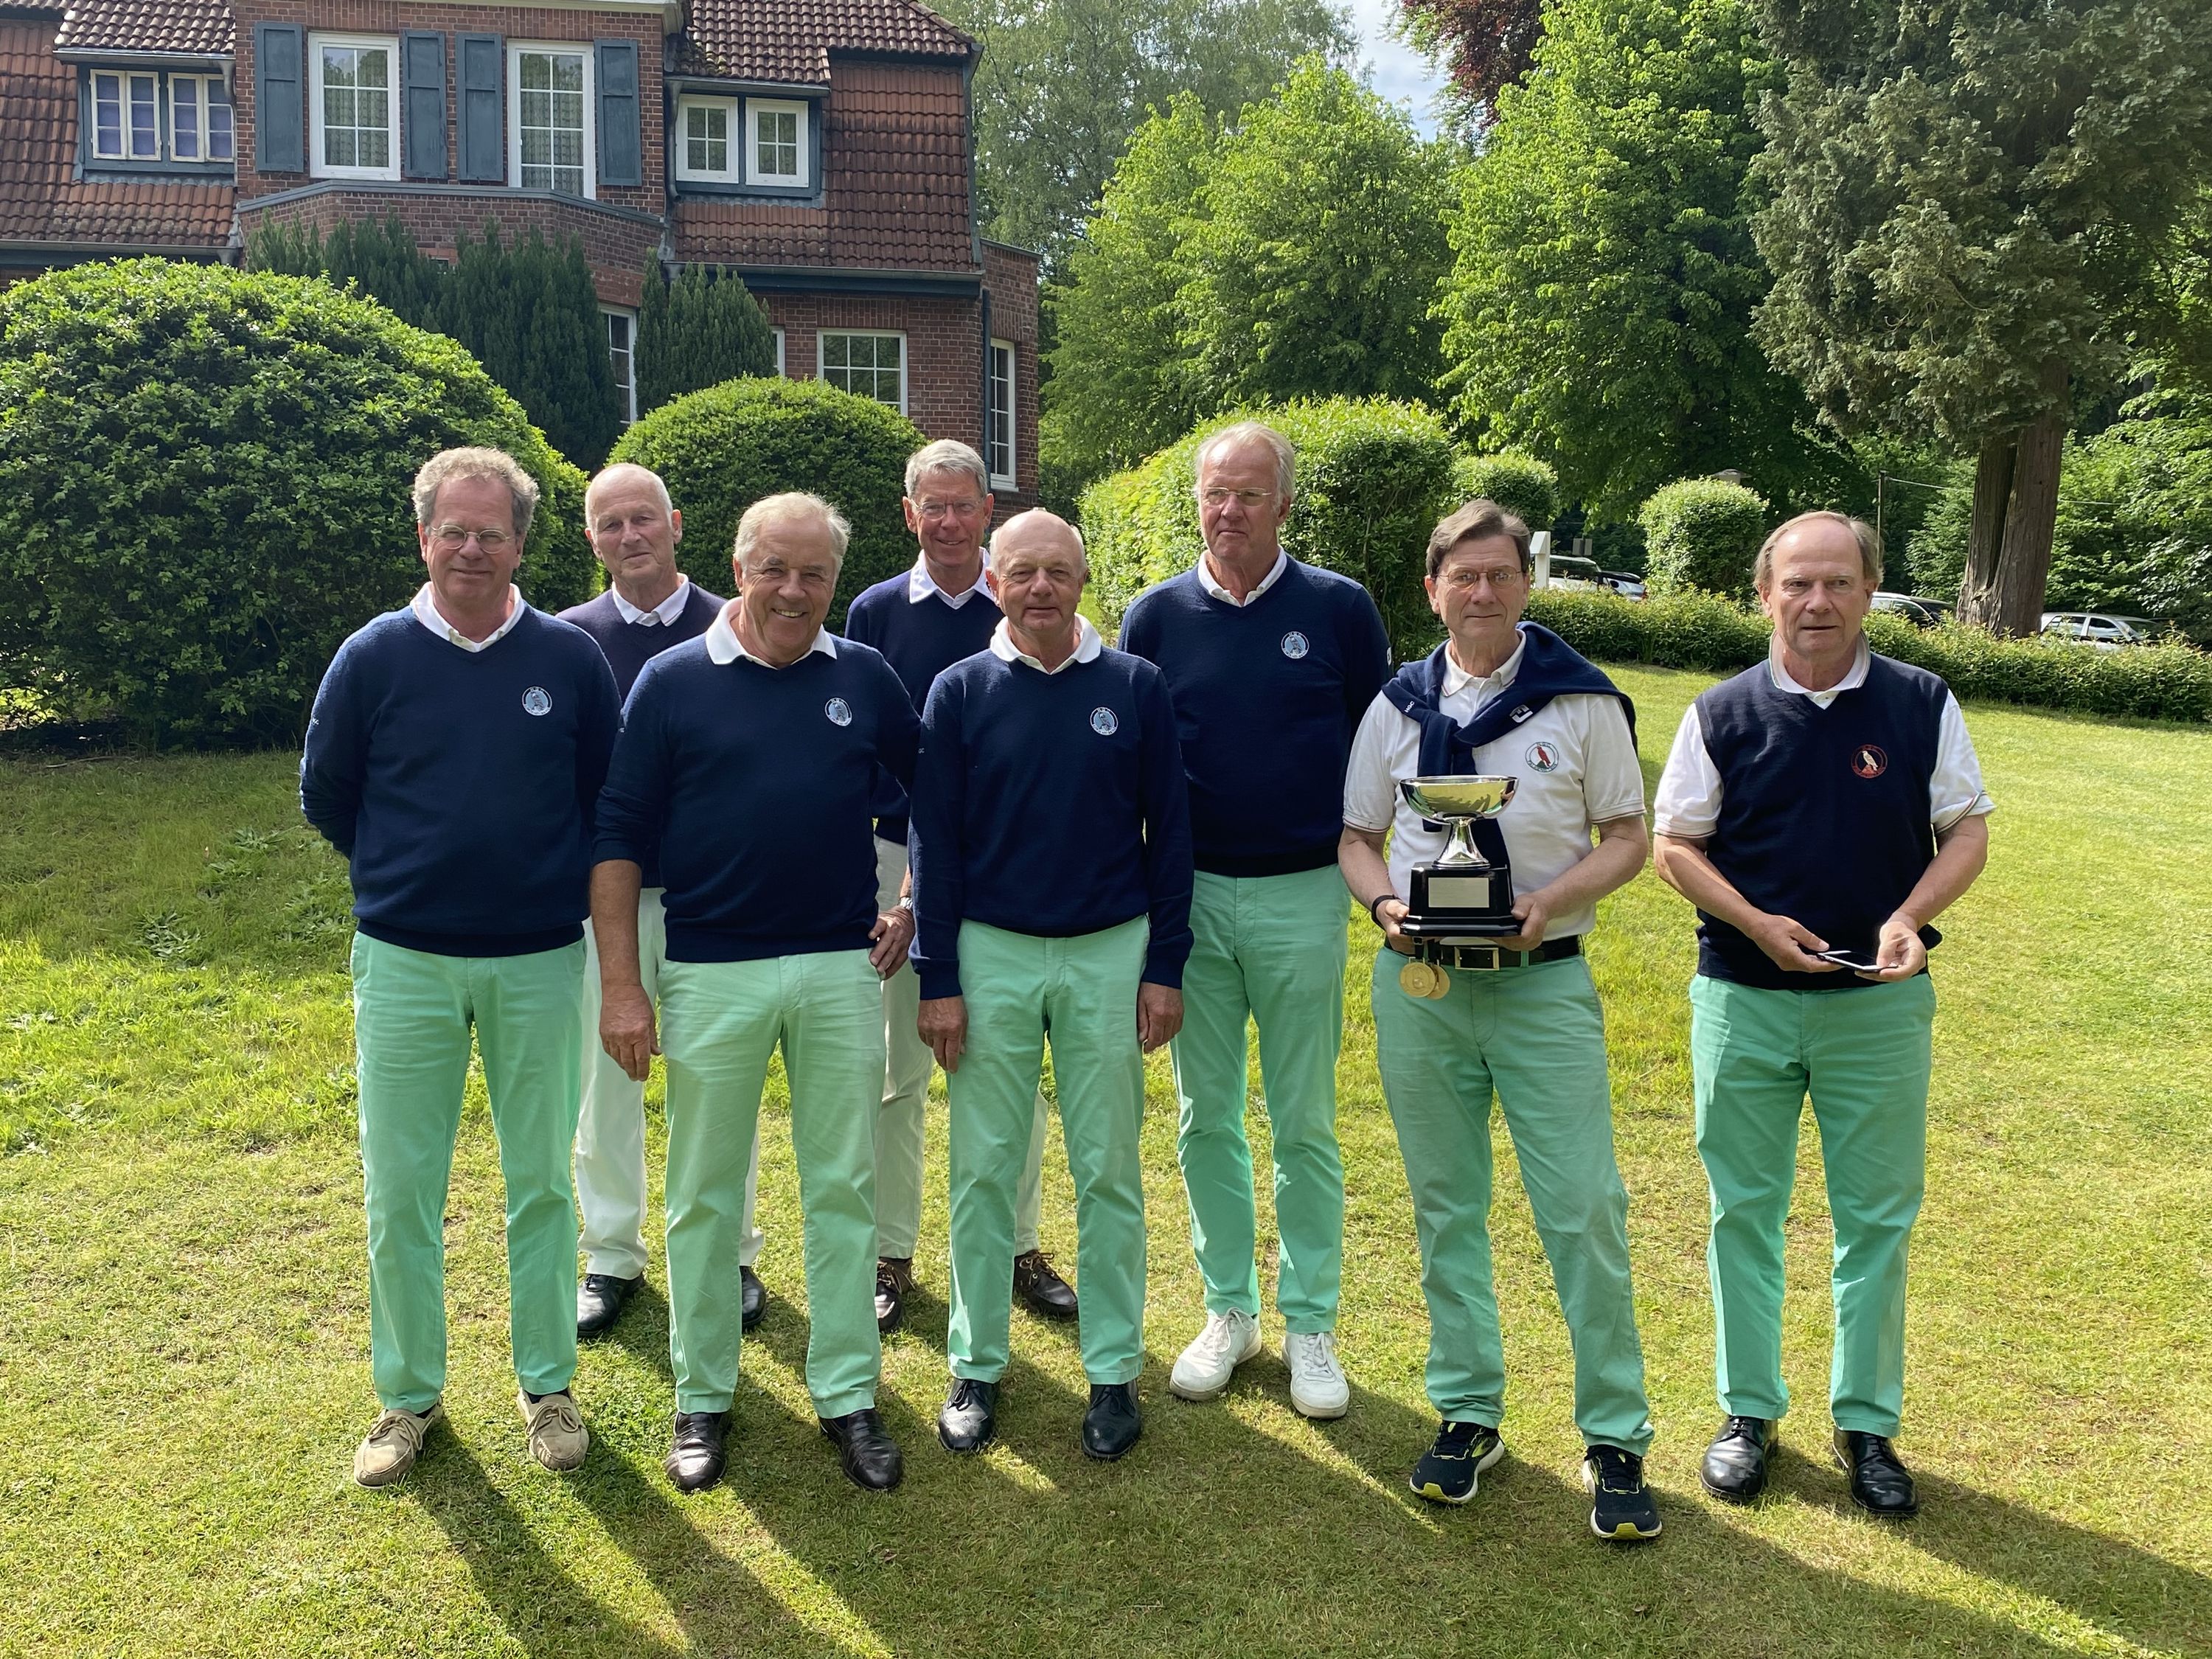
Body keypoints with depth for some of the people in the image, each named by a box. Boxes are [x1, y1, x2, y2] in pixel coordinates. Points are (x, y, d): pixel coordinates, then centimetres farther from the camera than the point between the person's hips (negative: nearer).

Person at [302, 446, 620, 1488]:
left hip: (539, 961, 0)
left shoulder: (569, 659, -2)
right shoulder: (374, 657, -2)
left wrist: (555, 882, 6)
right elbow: (325, 795, 9)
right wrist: (410, 874, 10)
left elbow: (609, 797, 8)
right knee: (400, 1192, 7)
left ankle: (547, 1386, 25)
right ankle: (407, 1397, 24)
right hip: (404, 962, 0)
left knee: (542, 1183, 10)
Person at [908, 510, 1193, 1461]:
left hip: (1110, 955, 0)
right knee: (984, 1170, 7)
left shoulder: (1135, 688, 0)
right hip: (991, 955, 0)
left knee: (1110, 1173, 7)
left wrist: (1166, 965, -1)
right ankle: (977, 1365, 22)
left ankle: (1114, 1371, 20)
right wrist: (938, 979, -3)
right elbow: (933, 844, 1)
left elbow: (1168, 834, 3)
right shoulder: (959, 693, 0)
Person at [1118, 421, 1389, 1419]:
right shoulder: (1158, 616, 3)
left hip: (1302, 897, -2)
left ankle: (1309, 1325, 21)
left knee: (1305, 1126, 7)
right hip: (1191, 892, 2)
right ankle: (1229, 1310, 26)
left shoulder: (1340, 609, -2)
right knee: (1206, 1119, 11)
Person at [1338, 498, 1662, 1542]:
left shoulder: (1583, 701, 0)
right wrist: (1384, 903, -8)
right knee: (1446, 1207, 11)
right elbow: (1355, 835, 12)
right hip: (1420, 985, 3)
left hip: (1543, 982, -2)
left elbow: (1627, 837, 3)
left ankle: (1615, 1436, 11)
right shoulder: (1397, 705, 7)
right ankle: (1466, 1412, 25)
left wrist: (1553, 899, -15)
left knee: (1584, 1210, -4)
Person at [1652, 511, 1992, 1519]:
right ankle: (1748, 1409, 24)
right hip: (1744, 999, 0)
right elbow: (1674, 846, 2)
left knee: (1878, 1218, 8)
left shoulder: (1924, 706, 1)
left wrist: (1911, 917, -15)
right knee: (1744, 1212, 9)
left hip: (1881, 1002, 0)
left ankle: (1867, 1423, 24)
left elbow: (1967, 832, 4)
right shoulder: (1722, 715, 0)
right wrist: (1757, 924, -13)